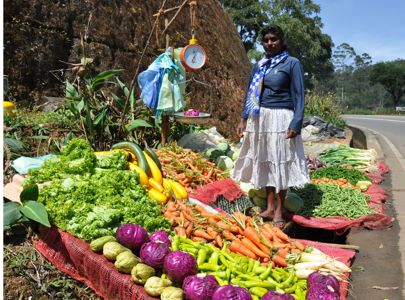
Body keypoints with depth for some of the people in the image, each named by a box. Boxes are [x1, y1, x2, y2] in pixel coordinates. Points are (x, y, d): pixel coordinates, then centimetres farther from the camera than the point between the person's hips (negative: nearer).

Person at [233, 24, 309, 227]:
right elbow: (250, 93, 16)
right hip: (259, 119, 5)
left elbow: (298, 95, -5)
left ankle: (279, 210, 11)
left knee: (280, 163, 0)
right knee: (264, 161, 8)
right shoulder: (259, 65, 13)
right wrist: (243, 119, 8)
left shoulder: (292, 63, -1)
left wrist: (296, 124, -15)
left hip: (280, 118, -5)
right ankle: (270, 207, 19)